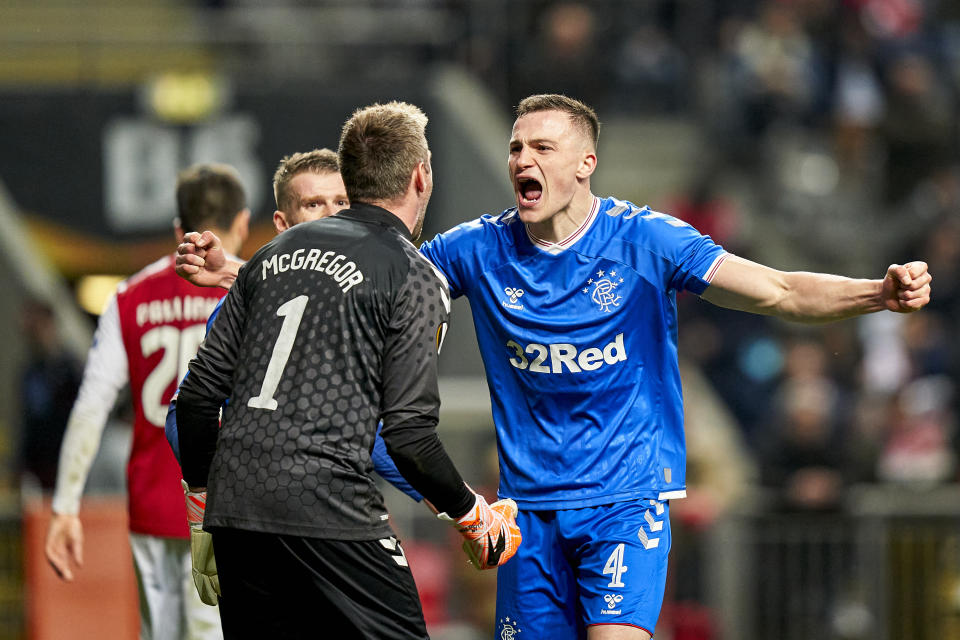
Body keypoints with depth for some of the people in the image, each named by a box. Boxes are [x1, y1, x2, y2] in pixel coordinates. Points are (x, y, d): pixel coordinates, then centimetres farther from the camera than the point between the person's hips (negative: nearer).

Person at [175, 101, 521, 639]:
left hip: (234, 512, 6)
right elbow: (409, 433, -9)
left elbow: (200, 391, 14)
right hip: (328, 510, -6)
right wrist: (474, 517, 5)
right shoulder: (415, 278, -2)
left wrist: (203, 493, 26)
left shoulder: (275, 253, 16)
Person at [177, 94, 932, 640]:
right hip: (531, 505, 4)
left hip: (628, 496, -3)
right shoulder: (481, 249, 1)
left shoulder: (644, 241, -8)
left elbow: (779, 292, -14)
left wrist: (879, 293, -30)